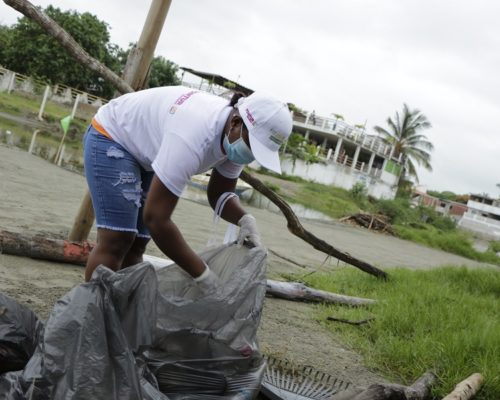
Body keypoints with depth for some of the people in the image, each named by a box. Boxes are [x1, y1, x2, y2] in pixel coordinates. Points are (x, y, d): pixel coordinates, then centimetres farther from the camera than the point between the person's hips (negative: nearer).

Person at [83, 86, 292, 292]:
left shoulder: (236, 138, -14)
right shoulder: (193, 138, -41)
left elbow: (219, 194, -1)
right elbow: (156, 218, -40)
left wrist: (245, 219, -24)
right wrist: (202, 275, -34)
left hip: (145, 150, 8)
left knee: (136, 243, 3)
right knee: (117, 240, -17)